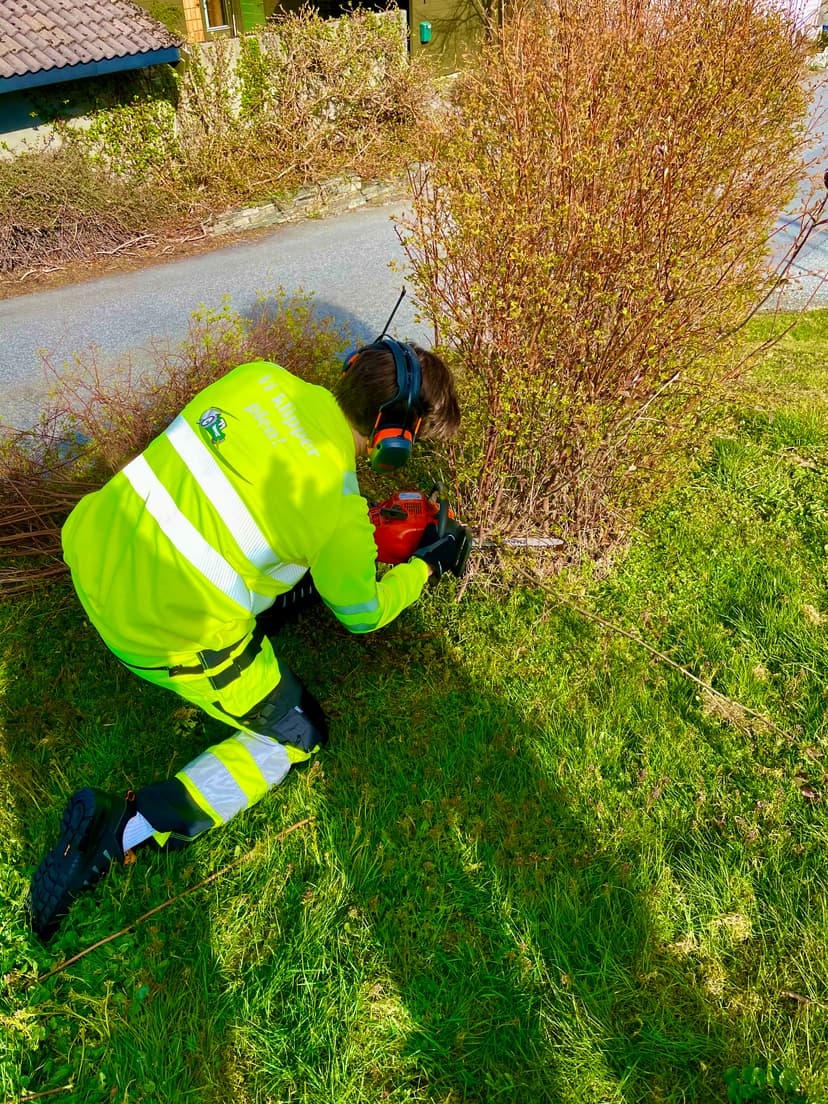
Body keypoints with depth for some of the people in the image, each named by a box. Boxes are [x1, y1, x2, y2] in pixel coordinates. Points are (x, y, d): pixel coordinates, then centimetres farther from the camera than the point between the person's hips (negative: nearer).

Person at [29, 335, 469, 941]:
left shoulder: (262, 378, -5)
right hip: (163, 635, -8)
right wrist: (427, 564, 14)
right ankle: (123, 829, 3)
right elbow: (361, 613, -3)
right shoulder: (340, 510, -21)